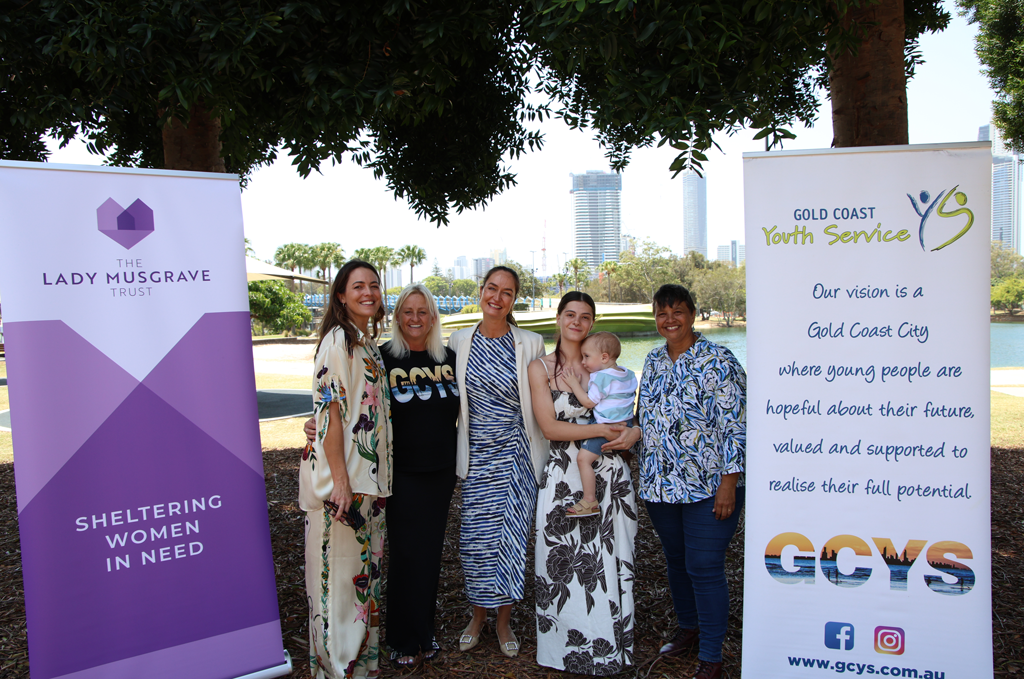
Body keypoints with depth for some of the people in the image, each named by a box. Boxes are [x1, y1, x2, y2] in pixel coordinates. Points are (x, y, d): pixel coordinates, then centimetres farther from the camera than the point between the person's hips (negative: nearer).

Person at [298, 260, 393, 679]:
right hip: (343, 474, -9)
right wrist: (340, 479, -22)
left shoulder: (368, 342, 13)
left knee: (366, 563, 17)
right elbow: (330, 412, -19)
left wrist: (374, 477, 16)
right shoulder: (337, 341, -14)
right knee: (341, 568, 2)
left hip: (369, 472, 9)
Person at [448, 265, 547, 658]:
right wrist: (456, 452, 10)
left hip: (515, 455, -1)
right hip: (476, 456, 2)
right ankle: (478, 615, 27)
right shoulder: (460, 342, 2)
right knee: (475, 537, 5)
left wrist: (538, 454, 3)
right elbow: (454, 397, 12)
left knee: (511, 537, 3)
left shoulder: (531, 344, -4)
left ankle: (504, 621, 22)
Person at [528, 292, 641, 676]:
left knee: (609, 566, 5)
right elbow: (549, 427, -8)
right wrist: (603, 430, -14)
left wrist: (633, 433, -9)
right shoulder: (540, 369, 0)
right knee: (565, 568, 2)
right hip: (563, 478, -2)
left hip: (609, 475, 2)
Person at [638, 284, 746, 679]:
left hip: (708, 487, -6)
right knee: (676, 561, 17)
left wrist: (729, 483, -16)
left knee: (704, 567, -2)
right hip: (660, 485, 6)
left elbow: (736, 425, -12)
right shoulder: (654, 362, 9)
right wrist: (645, 476, 16)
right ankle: (688, 628, 38)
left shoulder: (718, 361, -10)